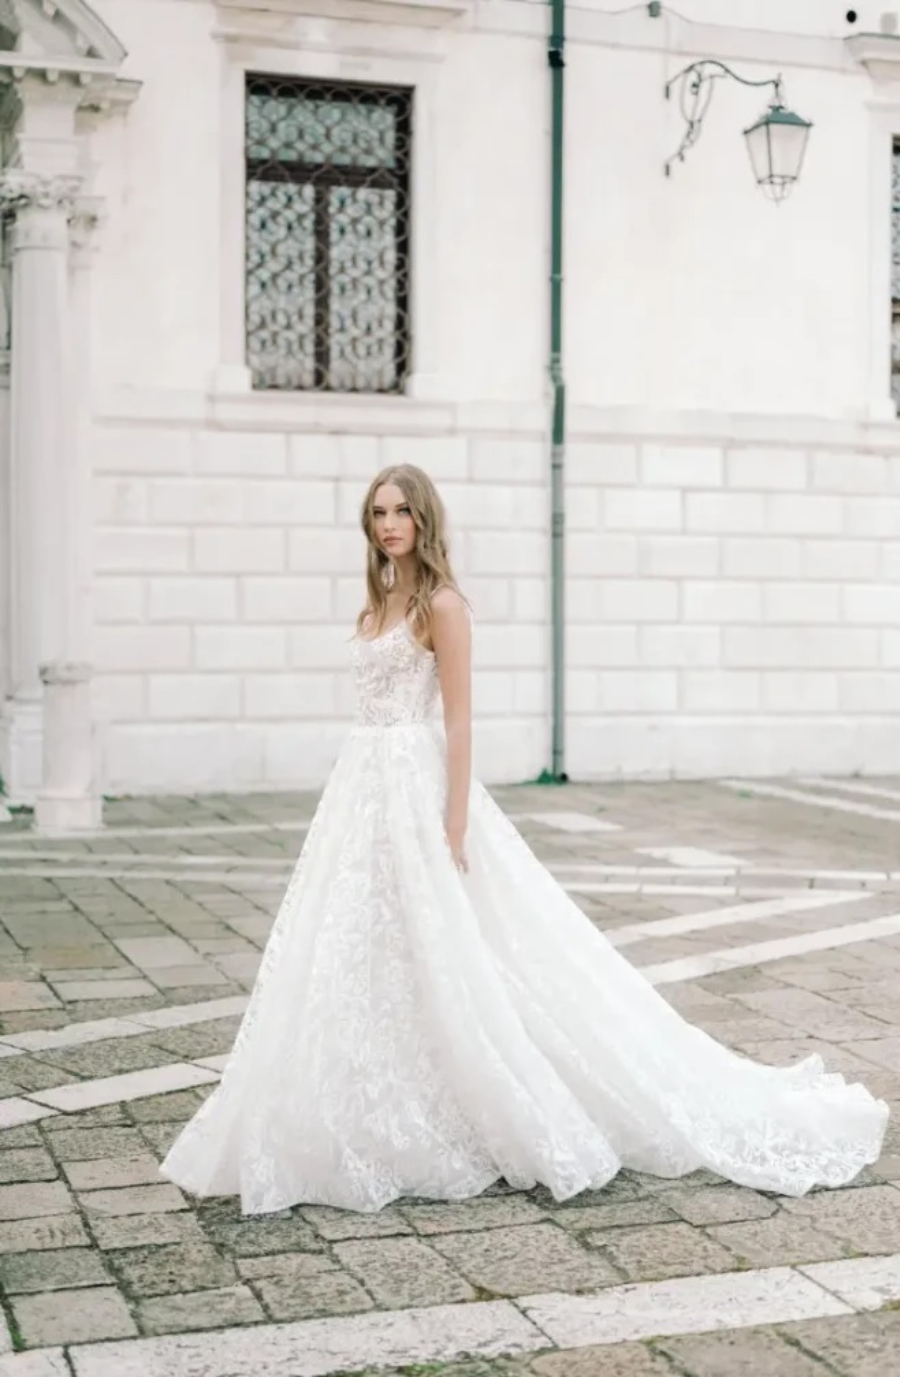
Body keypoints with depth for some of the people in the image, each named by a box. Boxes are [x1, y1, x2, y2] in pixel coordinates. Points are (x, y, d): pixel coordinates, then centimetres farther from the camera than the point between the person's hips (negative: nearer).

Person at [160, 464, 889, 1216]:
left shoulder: (442, 604, -10)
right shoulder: (380, 601, 14)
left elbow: (458, 721, -14)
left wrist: (454, 826, -19)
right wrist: (362, 799, 17)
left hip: (418, 788, -8)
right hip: (366, 789, 8)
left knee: (436, 951, -3)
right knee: (369, 954, 9)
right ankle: (382, 1123, 19)